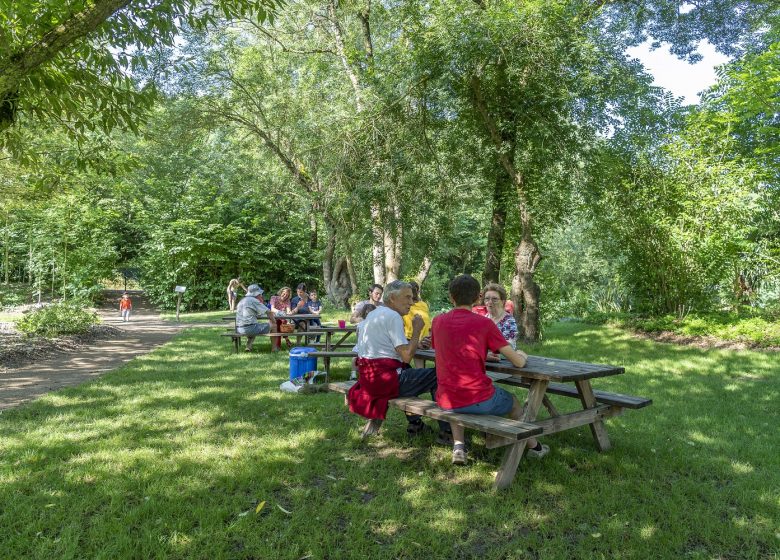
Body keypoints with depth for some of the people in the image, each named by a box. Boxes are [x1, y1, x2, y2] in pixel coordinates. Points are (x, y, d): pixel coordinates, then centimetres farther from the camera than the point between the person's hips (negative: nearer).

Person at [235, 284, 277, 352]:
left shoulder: (242, 301, 19)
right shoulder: (254, 300, -7)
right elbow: (268, 312, -6)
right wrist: (273, 321, 9)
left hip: (239, 329, 9)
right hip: (249, 328, -9)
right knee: (273, 326, 4)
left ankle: (248, 346, 24)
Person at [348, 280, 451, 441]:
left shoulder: (373, 314, 16)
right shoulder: (393, 316, -13)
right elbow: (407, 356, -18)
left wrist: (415, 342, 13)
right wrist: (417, 330, -6)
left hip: (367, 376, 10)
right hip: (383, 379, -10)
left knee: (408, 371, 34)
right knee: (437, 377, -4)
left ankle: (414, 423, 36)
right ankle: (445, 431, 4)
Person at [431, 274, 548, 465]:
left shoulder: (438, 321, 3)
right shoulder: (484, 323, -8)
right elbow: (518, 362, -5)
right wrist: (522, 356, 18)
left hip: (446, 402, 3)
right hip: (479, 401, -3)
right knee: (514, 402, 28)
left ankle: (458, 446, 21)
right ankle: (533, 447, 45)